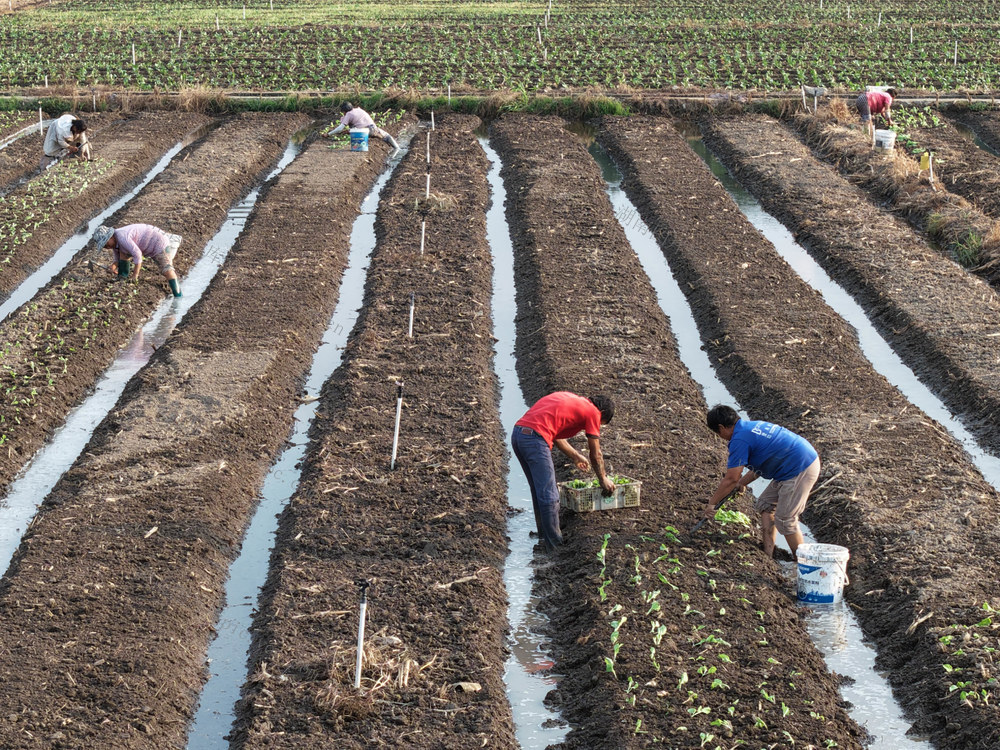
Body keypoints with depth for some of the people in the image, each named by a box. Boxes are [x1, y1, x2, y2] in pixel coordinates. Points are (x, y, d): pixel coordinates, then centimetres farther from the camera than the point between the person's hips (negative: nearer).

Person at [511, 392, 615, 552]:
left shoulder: (570, 399, 28)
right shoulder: (593, 412, 7)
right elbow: (596, 455, 13)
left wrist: (575, 456, 48)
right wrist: (604, 480, 28)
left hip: (517, 434, 9)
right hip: (535, 439, -9)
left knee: (538, 492, 21)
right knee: (549, 496, -2)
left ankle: (545, 536, 31)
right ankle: (555, 545, 4)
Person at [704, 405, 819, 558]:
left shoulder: (739, 439, -15)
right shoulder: (753, 426, 14)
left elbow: (731, 479, -12)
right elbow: (760, 465, 26)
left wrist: (712, 503, -1)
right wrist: (742, 483, 30)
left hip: (800, 469, -10)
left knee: (785, 520, -2)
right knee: (765, 505, 16)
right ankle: (768, 554, 18)